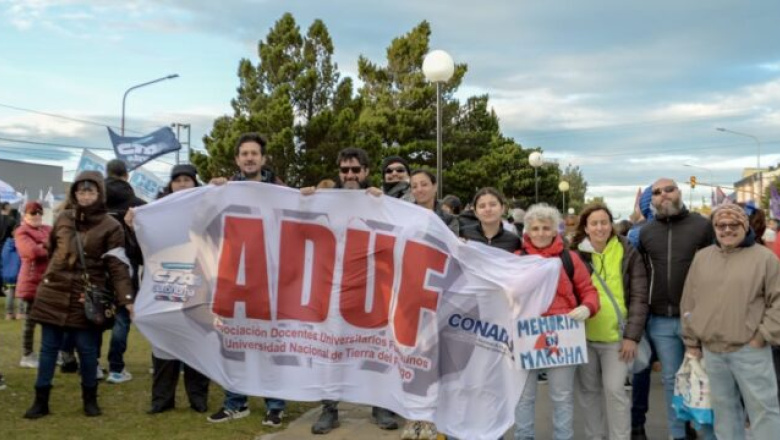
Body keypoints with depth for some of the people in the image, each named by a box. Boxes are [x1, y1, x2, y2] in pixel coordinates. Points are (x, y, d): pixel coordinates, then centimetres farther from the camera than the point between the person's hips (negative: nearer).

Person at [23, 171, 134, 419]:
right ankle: (41, 400, 19)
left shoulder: (111, 226, -5)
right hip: (53, 293, 3)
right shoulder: (63, 219, 7)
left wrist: (126, 298, -17)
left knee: (87, 350, 4)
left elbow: (117, 266, -9)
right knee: (48, 348, 8)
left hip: (86, 297, -3)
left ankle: (90, 399, 21)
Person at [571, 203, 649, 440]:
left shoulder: (628, 253, -3)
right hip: (584, 335, 3)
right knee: (588, 390, 11)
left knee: (614, 389, -3)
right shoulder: (575, 255, 1)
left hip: (616, 336, -2)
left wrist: (632, 336, -10)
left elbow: (639, 298, -4)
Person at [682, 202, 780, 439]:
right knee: (723, 408, 16)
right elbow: (689, 302, 10)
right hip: (711, 350, 4)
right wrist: (691, 343, 9)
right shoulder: (701, 257, 8)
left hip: (750, 349, -4)